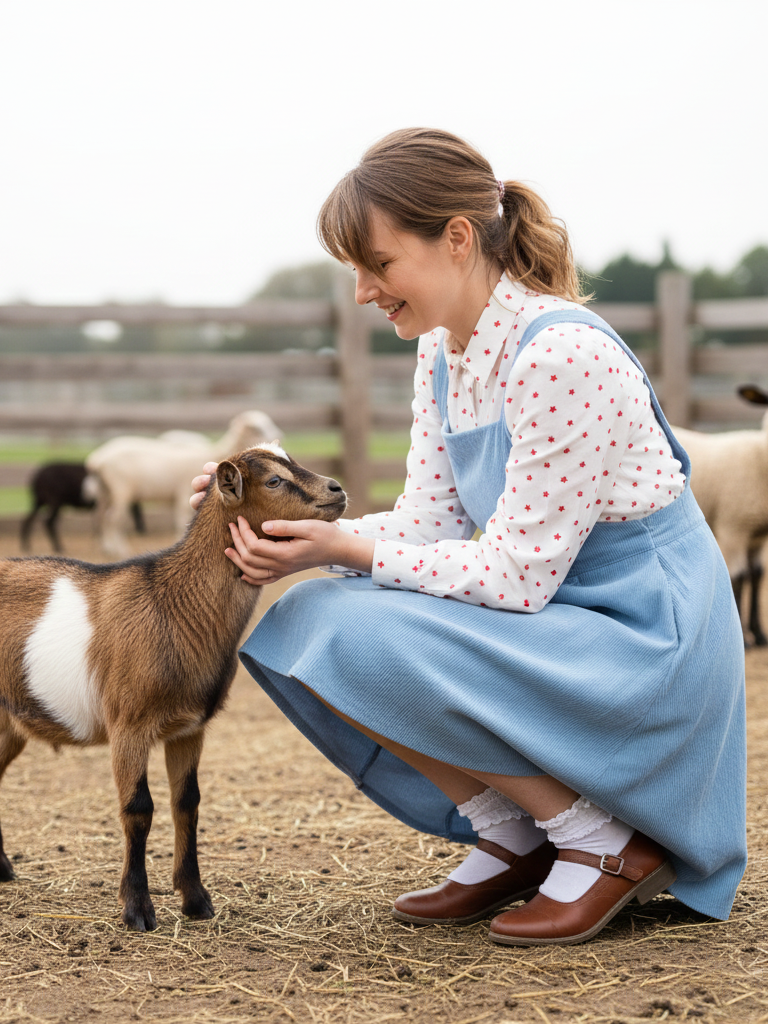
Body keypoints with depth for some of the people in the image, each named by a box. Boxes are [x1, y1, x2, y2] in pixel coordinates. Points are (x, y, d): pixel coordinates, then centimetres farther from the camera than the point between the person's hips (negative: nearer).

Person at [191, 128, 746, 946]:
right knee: (300, 621, -1)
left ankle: (609, 844, -9)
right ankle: (512, 837, 7)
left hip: (647, 644, -9)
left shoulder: (561, 354, -24)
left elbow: (518, 574, -23)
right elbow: (429, 524, 5)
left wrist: (348, 549, -19)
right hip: (552, 621, 9)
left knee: (360, 640, -26)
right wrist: (291, 531, -9)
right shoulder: (442, 353, 5)